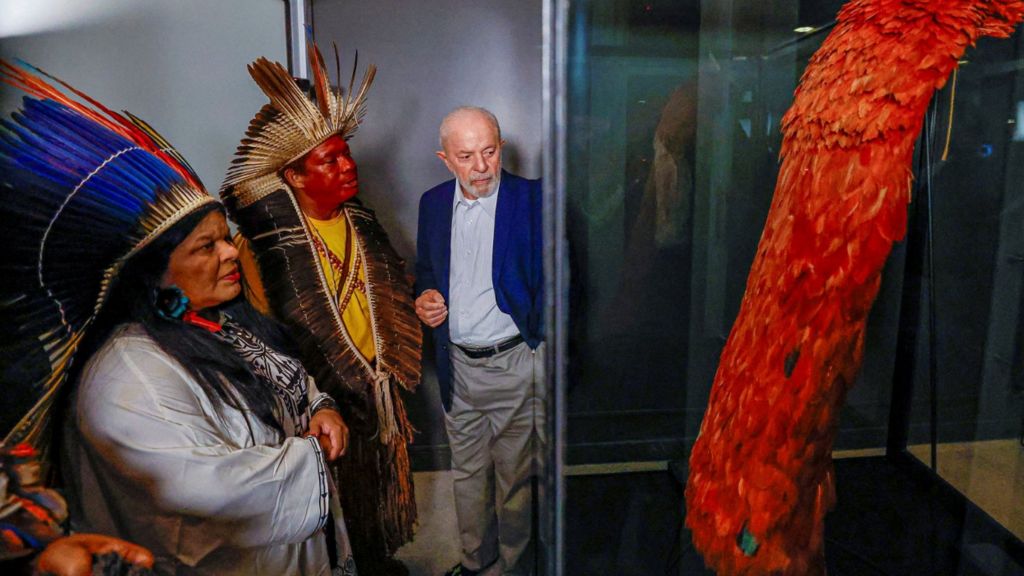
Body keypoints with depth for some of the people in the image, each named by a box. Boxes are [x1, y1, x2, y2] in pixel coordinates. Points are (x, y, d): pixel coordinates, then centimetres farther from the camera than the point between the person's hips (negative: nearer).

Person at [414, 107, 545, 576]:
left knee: (516, 476, 11)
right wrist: (424, 298, -4)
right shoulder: (433, 203, 4)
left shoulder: (533, 199, -11)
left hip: (516, 364, -4)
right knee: (467, 472, 20)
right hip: (457, 365, 5)